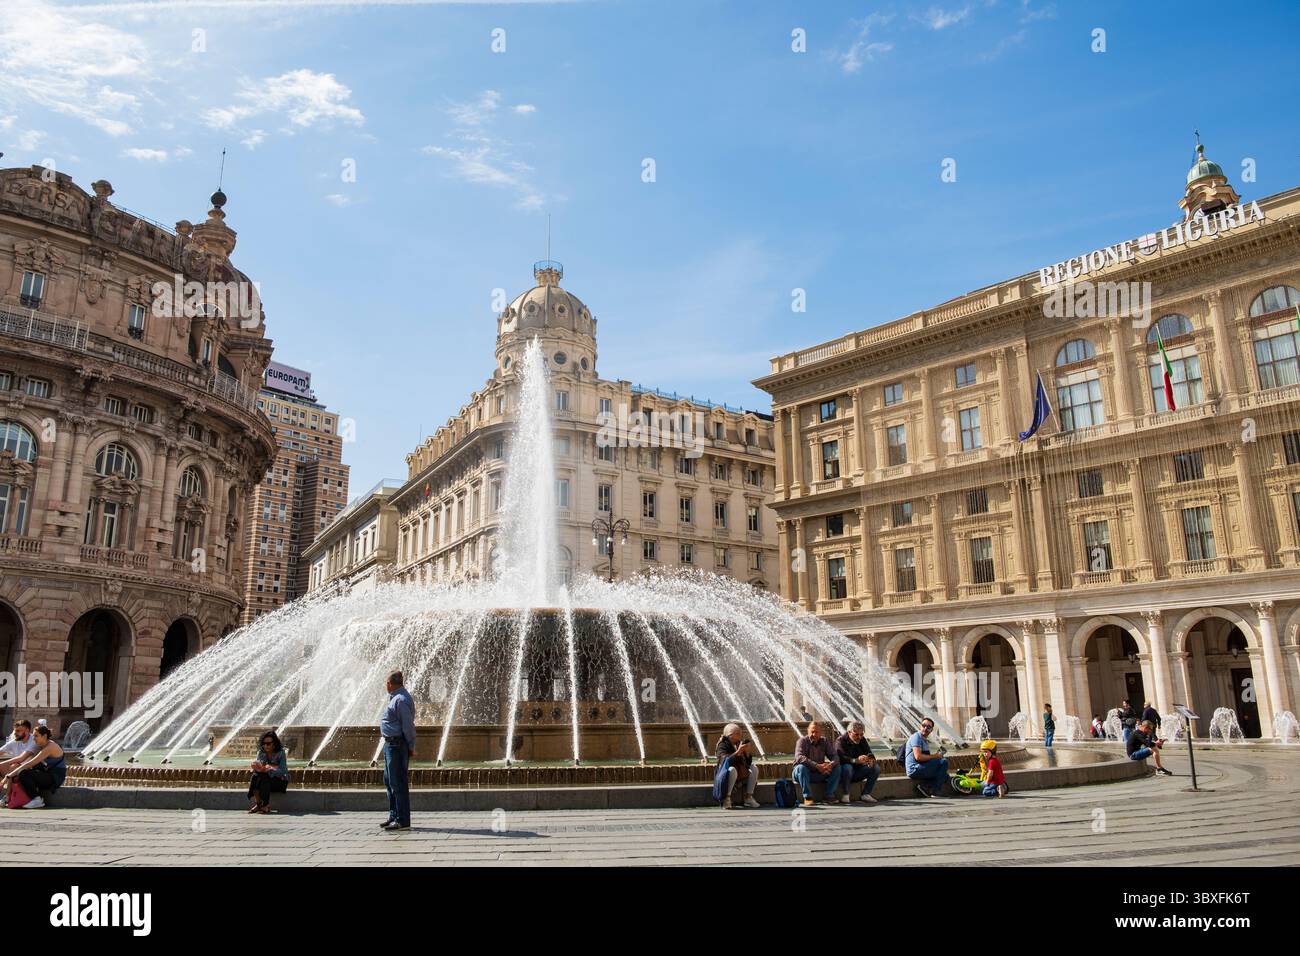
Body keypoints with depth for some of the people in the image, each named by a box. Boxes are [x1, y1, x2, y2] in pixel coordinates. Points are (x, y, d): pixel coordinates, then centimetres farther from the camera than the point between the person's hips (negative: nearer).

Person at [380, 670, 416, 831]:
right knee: (389, 781, 17)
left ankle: (403, 821, -3)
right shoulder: (396, 698, 16)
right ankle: (394, 816, 26)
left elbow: (408, 725, -18)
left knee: (398, 783, -7)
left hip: (397, 745, -11)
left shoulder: (400, 700, -17)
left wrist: (411, 747, -16)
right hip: (390, 744, 11)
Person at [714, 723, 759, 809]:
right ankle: (727, 799, -33)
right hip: (725, 773, -7)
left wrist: (748, 753, -10)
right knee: (732, 770, -36)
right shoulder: (723, 745, -10)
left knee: (753, 768, -8)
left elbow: (748, 762, 9)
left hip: (741, 773, 7)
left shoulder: (739, 744, 9)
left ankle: (749, 798, -8)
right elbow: (725, 761, -28)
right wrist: (737, 752, -31)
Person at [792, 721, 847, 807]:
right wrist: (817, 766, -37)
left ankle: (829, 795, -17)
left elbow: (835, 757, -3)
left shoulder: (824, 741, 3)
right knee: (801, 767, -36)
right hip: (804, 773, -4)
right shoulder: (803, 741, -11)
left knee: (837, 768, -13)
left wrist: (831, 764, -29)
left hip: (819, 774, 4)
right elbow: (799, 757, -28)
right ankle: (807, 797, -32)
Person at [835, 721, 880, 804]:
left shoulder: (862, 740, 5)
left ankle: (866, 794, -8)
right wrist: (856, 760, -46)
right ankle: (845, 795, -23)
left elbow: (869, 754, 0)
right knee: (847, 767, -37)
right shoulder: (841, 741, -15)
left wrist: (871, 760, -26)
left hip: (858, 771, 6)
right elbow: (841, 758, -30)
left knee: (876, 768, -13)